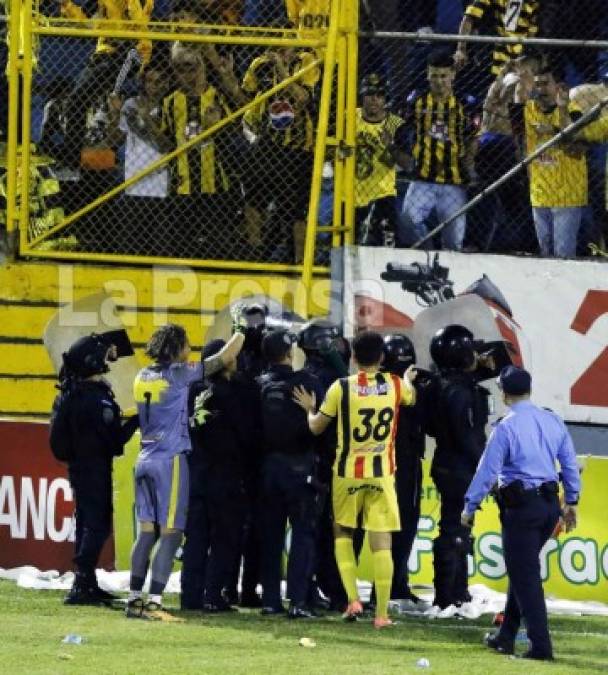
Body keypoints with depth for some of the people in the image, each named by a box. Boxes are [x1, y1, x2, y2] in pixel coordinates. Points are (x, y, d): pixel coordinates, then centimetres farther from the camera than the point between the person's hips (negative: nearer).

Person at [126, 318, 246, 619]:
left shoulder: (143, 377, 10)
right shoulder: (177, 374, -9)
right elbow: (224, 358, -5)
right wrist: (241, 330, 11)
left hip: (146, 458, 7)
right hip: (171, 459, -7)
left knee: (146, 532, 9)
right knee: (170, 534, -5)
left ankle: (134, 598, 8)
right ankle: (154, 602, -12)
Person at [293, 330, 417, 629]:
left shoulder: (341, 388, -7)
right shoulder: (395, 385, -2)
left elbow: (317, 427, 2)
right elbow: (412, 396, 23)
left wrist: (310, 409, 24)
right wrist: (409, 379, 45)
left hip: (348, 472, -1)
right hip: (382, 474, 1)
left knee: (343, 533, 17)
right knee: (381, 542, 1)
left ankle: (352, 598, 3)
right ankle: (382, 612, -1)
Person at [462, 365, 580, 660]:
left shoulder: (506, 427, -13)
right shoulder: (553, 421, 6)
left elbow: (487, 470, -12)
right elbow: (570, 462, 12)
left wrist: (470, 507, -2)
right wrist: (571, 501, 22)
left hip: (520, 506, -7)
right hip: (550, 503, 7)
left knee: (525, 577, -3)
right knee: (522, 571, 19)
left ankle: (541, 645, -8)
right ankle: (506, 637, 25)